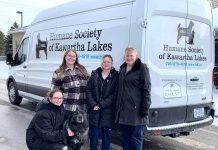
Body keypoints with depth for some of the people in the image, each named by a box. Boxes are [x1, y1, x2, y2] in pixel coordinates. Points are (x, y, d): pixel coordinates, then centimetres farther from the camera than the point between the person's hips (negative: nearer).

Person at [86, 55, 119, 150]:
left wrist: (101, 105, -13)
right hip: (94, 110, 2)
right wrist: (94, 105, -9)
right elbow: (88, 90, 3)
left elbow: (115, 94, -8)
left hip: (107, 111, -1)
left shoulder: (115, 76, -1)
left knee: (106, 134, 9)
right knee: (94, 134, 6)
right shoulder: (94, 74, 6)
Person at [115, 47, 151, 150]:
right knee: (125, 138, 14)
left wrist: (144, 109, -16)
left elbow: (146, 90, -10)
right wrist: (118, 107, 16)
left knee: (136, 138, 2)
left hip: (136, 110, -6)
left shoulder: (142, 68, -5)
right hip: (123, 110, 7)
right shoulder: (122, 69, 15)